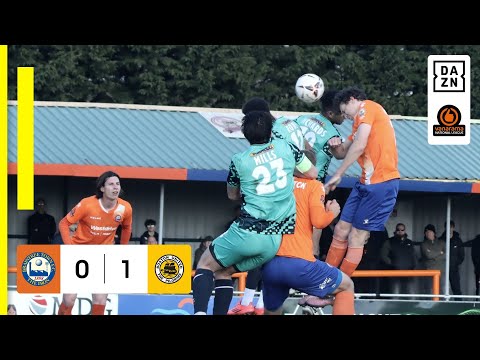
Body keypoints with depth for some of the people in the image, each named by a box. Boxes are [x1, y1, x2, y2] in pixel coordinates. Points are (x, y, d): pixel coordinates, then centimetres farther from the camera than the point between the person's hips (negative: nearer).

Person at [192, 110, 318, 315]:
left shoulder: (239, 161, 2)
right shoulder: (285, 147, 5)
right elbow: (312, 174, 19)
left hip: (248, 232, -4)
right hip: (277, 241, 4)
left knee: (206, 265, 13)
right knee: (223, 272, 21)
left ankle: (200, 311, -12)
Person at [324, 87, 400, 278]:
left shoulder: (366, 107, -5)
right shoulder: (360, 121, 25)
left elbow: (359, 146, -15)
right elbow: (343, 152, 30)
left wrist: (338, 175, -10)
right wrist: (335, 145, 5)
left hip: (381, 182, -10)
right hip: (366, 183, 10)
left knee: (356, 238, -6)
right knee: (341, 230, 7)